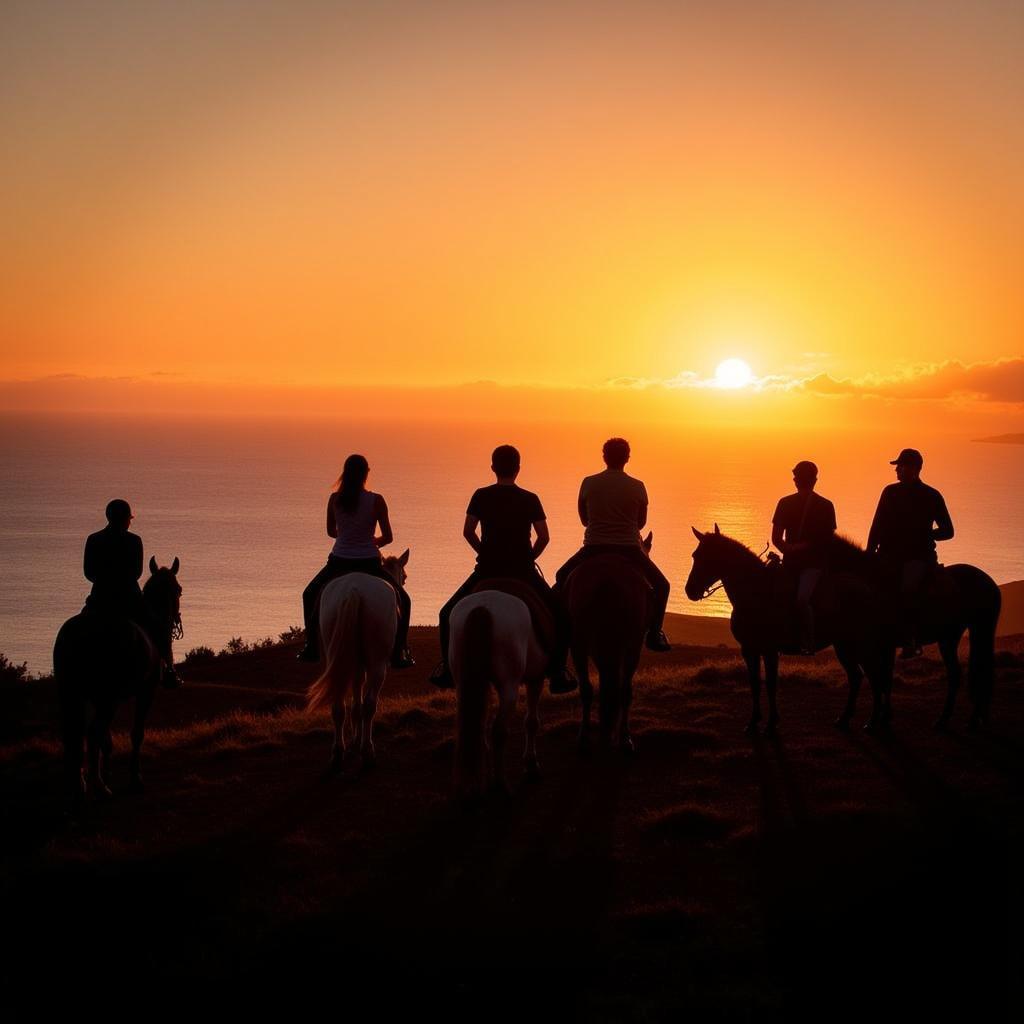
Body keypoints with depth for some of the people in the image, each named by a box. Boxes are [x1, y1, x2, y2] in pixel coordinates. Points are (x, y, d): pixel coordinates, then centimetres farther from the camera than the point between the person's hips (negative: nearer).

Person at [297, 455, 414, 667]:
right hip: (368, 562, -2)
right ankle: (398, 654, 10)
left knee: (310, 594, 29)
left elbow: (331, 531, 10)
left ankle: (311, 648, 25)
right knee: (403, 601, 17)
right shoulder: (376, 500, -10)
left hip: (339, 561, 2)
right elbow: (388, 537, -5)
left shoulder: (335, 499, -4)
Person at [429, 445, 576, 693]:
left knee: (448, 614, 18)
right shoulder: (530, 499, 0)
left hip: (487, 570, 0)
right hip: (523, 571, 0)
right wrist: (528, 558, 12)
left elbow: (468, 531, -3)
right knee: (560, 616, 15)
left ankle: (448, 670, 13)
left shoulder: (481, 496, 0)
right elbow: (544, 537, -4)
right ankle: (557, 675, 8)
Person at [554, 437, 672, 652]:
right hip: (629, 550, -1)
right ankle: (654, 634, 12)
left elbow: (584, 519, 8)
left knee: (562, 577, 27)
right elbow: (641, 522, 8)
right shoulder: (637, 487, -5)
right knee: (661, 585, 19)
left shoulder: (588, 483, -3)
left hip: (593, 549, 1)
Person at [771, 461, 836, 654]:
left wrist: (806, 546, -12)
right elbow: (776, 538, 8)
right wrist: (787, 548, -12)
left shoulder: (825, 506, 2)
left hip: (813, 562, -4)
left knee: (802, 599, -27)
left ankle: (808, 643, -17)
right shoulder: (785, 504, 9)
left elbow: (829, 539, 0)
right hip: (791, 561, 4)